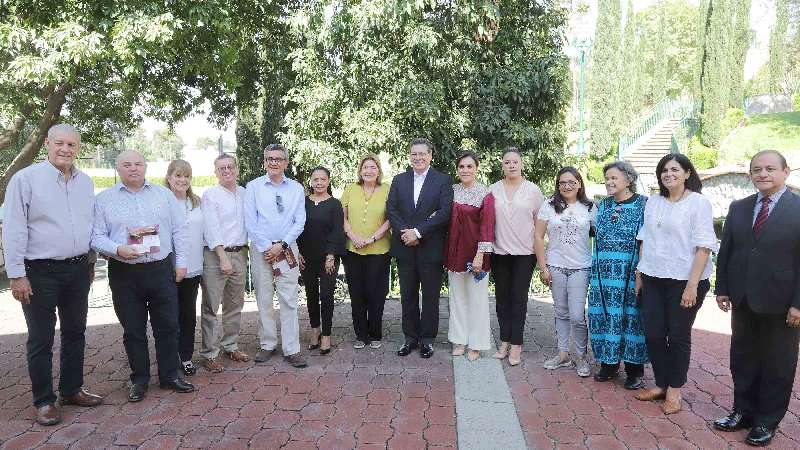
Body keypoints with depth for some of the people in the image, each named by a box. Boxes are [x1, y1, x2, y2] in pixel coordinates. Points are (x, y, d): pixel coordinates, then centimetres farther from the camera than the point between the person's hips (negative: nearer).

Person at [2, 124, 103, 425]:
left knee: (75, 332, 15)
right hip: (41, 272, -5)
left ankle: (72, 390, 30)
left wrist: (90, 262, 15)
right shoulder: (25, 179, -8)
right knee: (41, 339, 5)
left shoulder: (86, 182, 8)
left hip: (78, 269, 5)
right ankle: (44, 401, 18)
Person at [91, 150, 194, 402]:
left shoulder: (164, 194, 8)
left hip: (161, 270, 1)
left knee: (168, 326, 6)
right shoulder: (104, 199, 4)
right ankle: (139, 380, 22)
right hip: (124, 275, -1)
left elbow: (179, 230, 8)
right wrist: (118, 250, -18)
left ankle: (170, 376, 20)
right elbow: (97, 237, 0)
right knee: (133, 330, 8)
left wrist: (181, 262, 3)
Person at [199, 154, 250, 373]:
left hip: (240, 254, 6)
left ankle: (230, 346, 27)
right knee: (211, 307, -2)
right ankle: (209, 354, 5)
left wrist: (245, 252, 3)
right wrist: (223, 257, -18)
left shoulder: (244, 193, 11)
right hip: (216, 255, -5)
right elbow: (212, 229, -12)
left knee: (235, 304, 14)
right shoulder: (210, 195, -4)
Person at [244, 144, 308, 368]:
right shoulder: (253, 187, 3)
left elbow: (299, 222, 2)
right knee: (264, 300, 6)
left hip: (288, 250, 0)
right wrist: (266, 248, -8)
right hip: (261, 250, 0)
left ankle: (292, 350, 3)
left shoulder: (296, 188, 6)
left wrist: (281, 246, -8)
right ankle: (267, 345, 19)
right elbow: (250, 222, -2)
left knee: (289, 301, -1)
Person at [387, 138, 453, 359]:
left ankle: (427, 339, 20)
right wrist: (405, 232, -13)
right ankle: (410, 337, 23)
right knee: (408, 296, 11)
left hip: (431, 248, -3)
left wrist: (418, 232, -16)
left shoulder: (443, 180, -2)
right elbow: (391, 209, 2)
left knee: (430, 296, 7)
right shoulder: (399, 180, 10)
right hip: (405, 248, 3)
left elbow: (445, 212, -12)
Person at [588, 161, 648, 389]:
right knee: (605, 316, 7)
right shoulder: (602, 205, 12)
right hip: (604, 273, 5)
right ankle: (608, 364, 22)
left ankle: (634, 370, 15)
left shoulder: (644, 204, -2)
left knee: (631, 317, 1)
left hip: (631, 273, -4)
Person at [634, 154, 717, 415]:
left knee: (679, 336, 7)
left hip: (683, 281, -5)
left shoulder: (698, 202, -6)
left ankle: (674, 390, 21)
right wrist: (639, 274, 11)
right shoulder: (653, 202, 9)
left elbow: (703, 247, -11)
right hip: (653, 279, 5)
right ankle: (660, 384, 24)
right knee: (653, 334, 7)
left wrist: (692, 285, -16)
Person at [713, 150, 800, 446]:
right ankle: (743, 411, 29)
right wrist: (722, 289, 5)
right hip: (743, 300, 5)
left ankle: (767, 421, 24)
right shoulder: (738, 208, 7)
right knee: (743, 358, 14)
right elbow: (725, 251, 9)